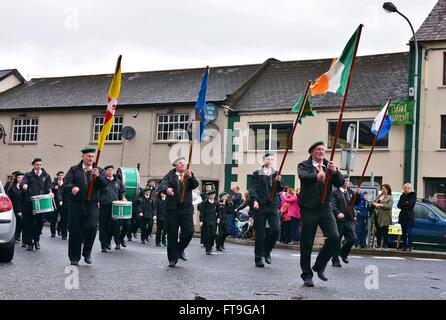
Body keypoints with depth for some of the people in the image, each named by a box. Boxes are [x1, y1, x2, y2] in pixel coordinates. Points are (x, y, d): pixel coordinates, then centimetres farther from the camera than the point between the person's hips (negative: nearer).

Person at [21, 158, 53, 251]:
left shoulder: (46, 176, 14)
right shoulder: (28, 175, 10)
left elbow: (48, 187, 6)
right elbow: (23, 183, -6)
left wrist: (50, 193, -17)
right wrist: (24, 185, -31)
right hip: (29, 202, -1)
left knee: (39, 222, 5)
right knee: (28, 222, -3)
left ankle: (36, 240, 22)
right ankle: (29, 242, 5)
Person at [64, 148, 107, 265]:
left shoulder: (99, 170, 11)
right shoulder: (74, 169, 8)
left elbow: (104, 185, 0)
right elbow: (66, 182, -3)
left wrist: (98, 176, -19)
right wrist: (72, 187, -25)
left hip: (92, 205, 0)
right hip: (76, 204, 0)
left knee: (92, 228, -10)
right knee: (75, 231, 2)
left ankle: (87, 253, 13)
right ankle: (74, 257, 15)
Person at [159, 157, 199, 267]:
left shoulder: (189, 177, 13)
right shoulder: (170, 175, 5)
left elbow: (195, 185, -5)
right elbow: (162, 185, -12)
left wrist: (190, 176, -25)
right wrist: (166, 189, -35)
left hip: (186, 208, 2)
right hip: (172, 208, -2)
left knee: (189, 231, -9)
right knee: (172, 234, 1)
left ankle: (180, 249, 19)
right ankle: (172, 259, 11)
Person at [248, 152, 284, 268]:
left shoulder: (276, 174, 13)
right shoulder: (256, 174, 6)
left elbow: (280, 189, 6)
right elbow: (252, 189, -2)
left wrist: (278, 181, -14)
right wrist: (254, 200, -18)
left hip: (272, 205, 2)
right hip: (260, 206, -2)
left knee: (276, 229, -11)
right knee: (260, 233, 0)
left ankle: (267, 251, 13)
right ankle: (258, 258, 10)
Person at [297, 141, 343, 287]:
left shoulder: (329, 166, 14)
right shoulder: (304, 165, 2)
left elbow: (340, 183, 2)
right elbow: (303, 176, -20)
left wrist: (335, 171, -19)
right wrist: (317, 176, -42)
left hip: (325, 208, 3)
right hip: (309, 208, -3)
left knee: (334, 237, -11)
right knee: (307, 243, 0)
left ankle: (319, 266, 10)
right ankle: (307, 275, 14)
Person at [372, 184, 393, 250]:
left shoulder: (390, 198, -2)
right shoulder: (379, 196, 18)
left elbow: (389, 206, -14)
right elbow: (373, 203, 18)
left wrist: (381, 205, -17)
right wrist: (375, 204, -5)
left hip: (385, 217, -6)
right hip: (377, 216, 6)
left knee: (385, 231, -2)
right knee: (378, 231, 7)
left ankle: (385, 244, 4)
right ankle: (378, 244, 12)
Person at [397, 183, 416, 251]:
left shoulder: (413, 195, 1)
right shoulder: (402, 196, 16)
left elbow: (411, 204, -12)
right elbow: (398, 205, 6)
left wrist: (403, 204, -3)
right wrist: (406, 204, -8)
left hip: (409, 215, -5)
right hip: (402, 215, 5)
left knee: (408, 232, -11)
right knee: (404, 232, 5)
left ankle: (409, 247, -8)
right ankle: (404, 246, 8)